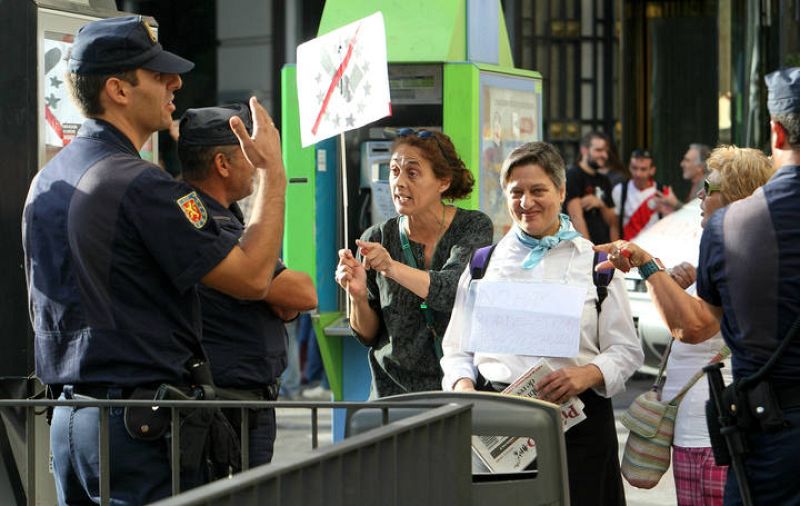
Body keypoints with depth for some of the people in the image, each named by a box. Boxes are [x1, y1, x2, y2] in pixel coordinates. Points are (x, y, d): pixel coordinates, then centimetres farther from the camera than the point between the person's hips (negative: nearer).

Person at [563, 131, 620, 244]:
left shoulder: (604, 181, 17)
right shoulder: (572, 176, -5)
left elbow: (612, 222, 17)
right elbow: (576, 217, -13)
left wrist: (601, 205, -4)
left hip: (604, 248, 7)